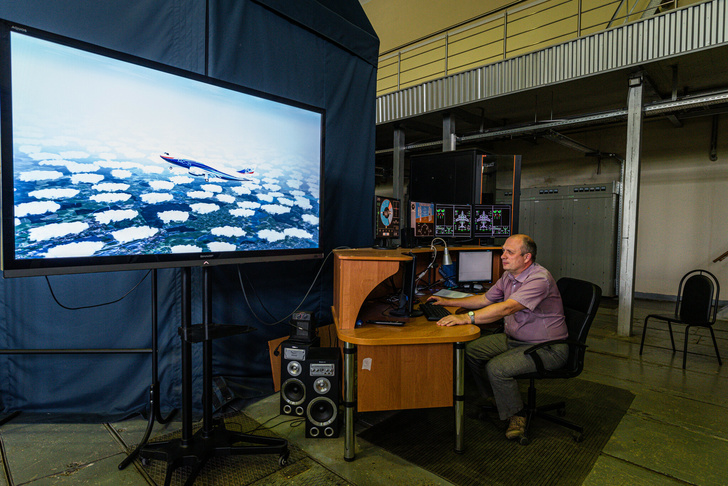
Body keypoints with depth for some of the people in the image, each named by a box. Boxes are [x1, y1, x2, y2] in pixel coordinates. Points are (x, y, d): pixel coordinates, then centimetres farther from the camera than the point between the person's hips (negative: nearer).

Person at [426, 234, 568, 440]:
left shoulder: (539, 279, -25)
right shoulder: (509, 276, 3)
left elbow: (507, 308, -38)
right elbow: (485, 299, 14)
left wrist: (466, 318, -43)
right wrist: (448, 302, 12)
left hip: (546, 348, -8)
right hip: (514, 339, 9)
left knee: (496, 368, -26)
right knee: (471, 350, -2)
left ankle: (516, 415, 1)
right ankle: (495, 399, 19)